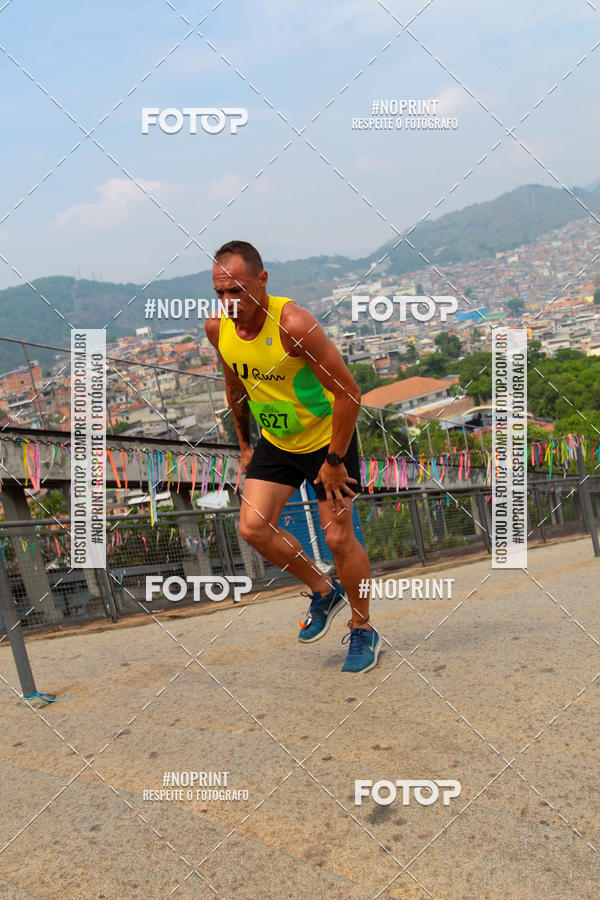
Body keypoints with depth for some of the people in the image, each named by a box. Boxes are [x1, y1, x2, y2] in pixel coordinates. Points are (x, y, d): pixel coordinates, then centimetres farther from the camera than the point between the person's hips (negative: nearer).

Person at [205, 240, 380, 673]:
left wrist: (334, 461, -22)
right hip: (275, 442, 6)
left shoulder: (294, 324, -30)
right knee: (253, 528, -5)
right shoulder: (218, 329, -10)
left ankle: (363, 633, 19)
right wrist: (245, 445, 14)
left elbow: (349, 392, -26)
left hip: (328, 437, -6)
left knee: (338, 538, -3)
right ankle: (324, 592, 19)